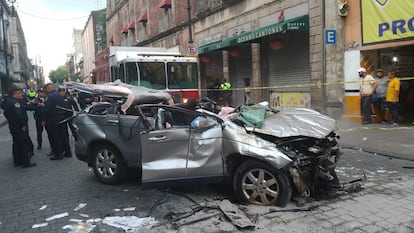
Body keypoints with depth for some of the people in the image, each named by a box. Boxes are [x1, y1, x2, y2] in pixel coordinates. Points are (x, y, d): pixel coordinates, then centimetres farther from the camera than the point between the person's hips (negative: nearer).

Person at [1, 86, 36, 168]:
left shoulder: (7, 101, 12)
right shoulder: (15, 102, -21)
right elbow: (18, 115, -28)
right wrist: (23, 125, -22)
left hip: (13, 126, 11)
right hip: (20, 127, -11)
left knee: (16, 144, 18)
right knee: (24, 144, -4)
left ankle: (17, 161, 26)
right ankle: (25, 162, -1)